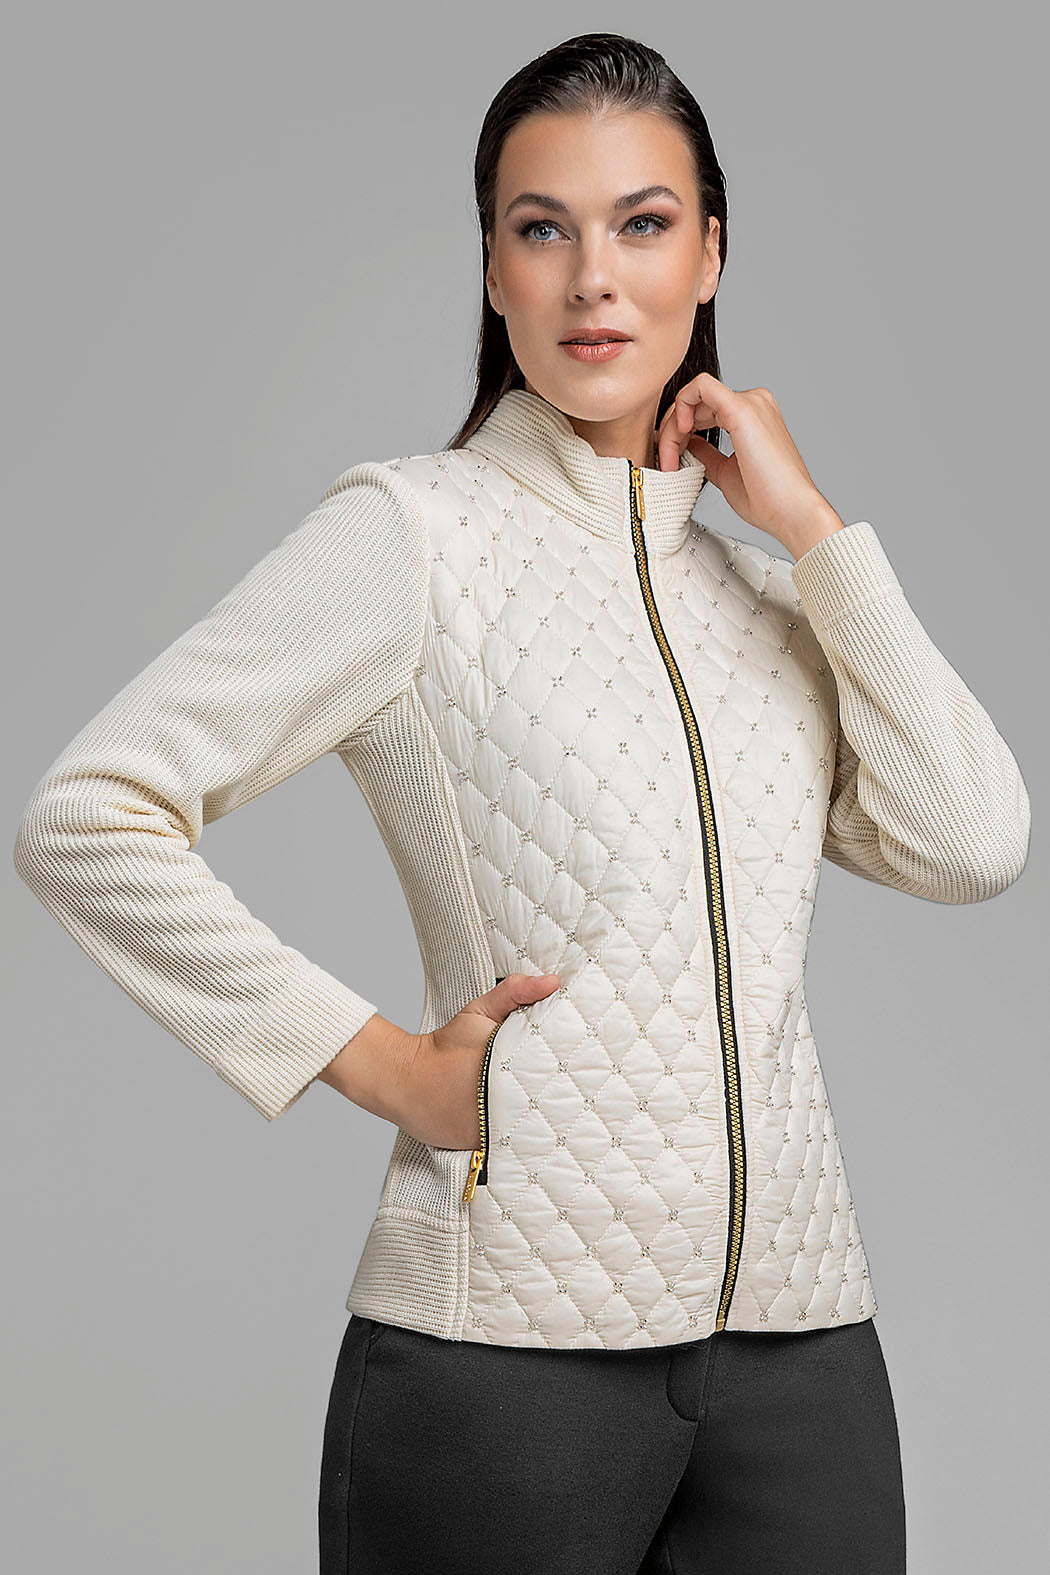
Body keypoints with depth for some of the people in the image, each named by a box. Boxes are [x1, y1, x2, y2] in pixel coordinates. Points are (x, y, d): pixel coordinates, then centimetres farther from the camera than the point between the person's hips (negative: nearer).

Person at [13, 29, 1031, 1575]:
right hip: (511, 1335, -5)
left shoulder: (765, 582, 12)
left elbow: (973, 843, -1)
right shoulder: (417, 533, -4)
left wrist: (808, 520, 0)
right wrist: (386, 1065, -10)